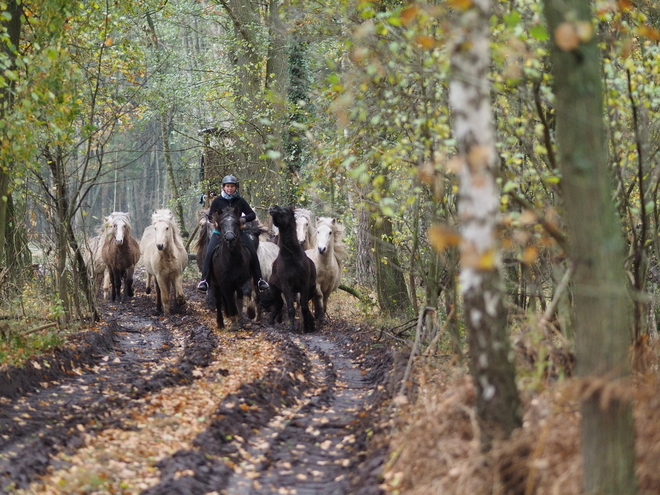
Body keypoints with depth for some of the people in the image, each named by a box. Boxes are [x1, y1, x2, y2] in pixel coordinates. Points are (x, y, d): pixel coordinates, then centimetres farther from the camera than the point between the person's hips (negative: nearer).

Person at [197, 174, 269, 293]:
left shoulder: (240, 201, 5)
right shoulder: (218, 201, 3)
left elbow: (252, 214, 6)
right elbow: (210, 216, 5)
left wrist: (244, 219, -14)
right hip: (220, 231, -1)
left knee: (253, 252, -11)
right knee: (209, 252, -20)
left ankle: (258, 280, -1)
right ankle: (204, 280, -16)